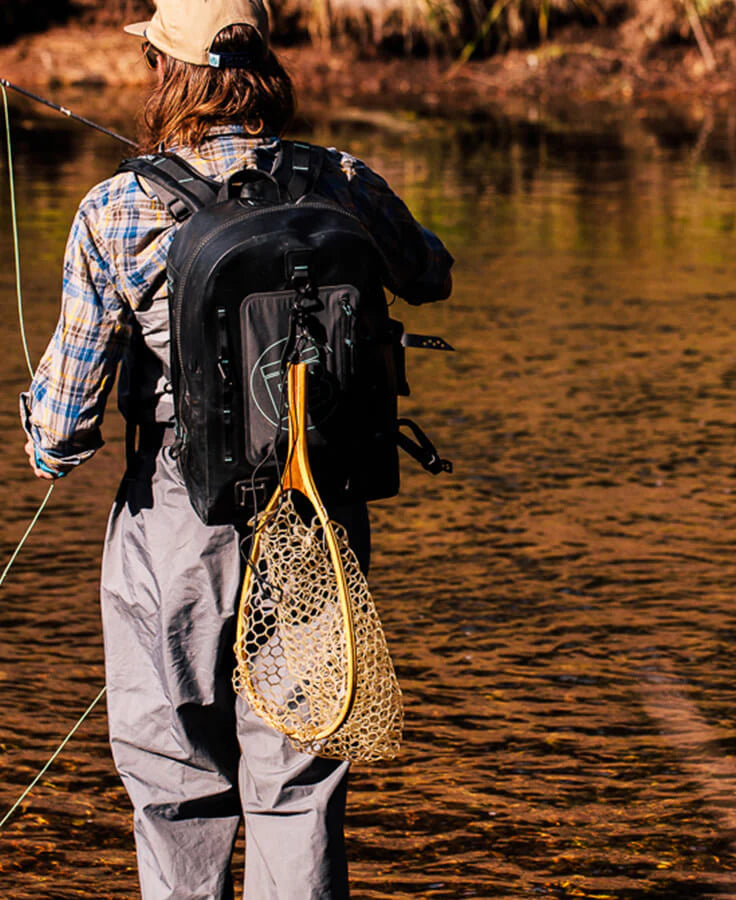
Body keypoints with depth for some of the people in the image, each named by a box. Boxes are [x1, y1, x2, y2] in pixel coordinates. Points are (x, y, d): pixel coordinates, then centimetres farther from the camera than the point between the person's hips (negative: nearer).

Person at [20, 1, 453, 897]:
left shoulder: (119, 211, -11)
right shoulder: (343, 187, -3)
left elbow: (66, 419, -9)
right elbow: (431, 277, 20)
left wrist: (51, 446, 14)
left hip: (178, 516, -2)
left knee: (178, 786, 13)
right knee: (298, 784, 8)